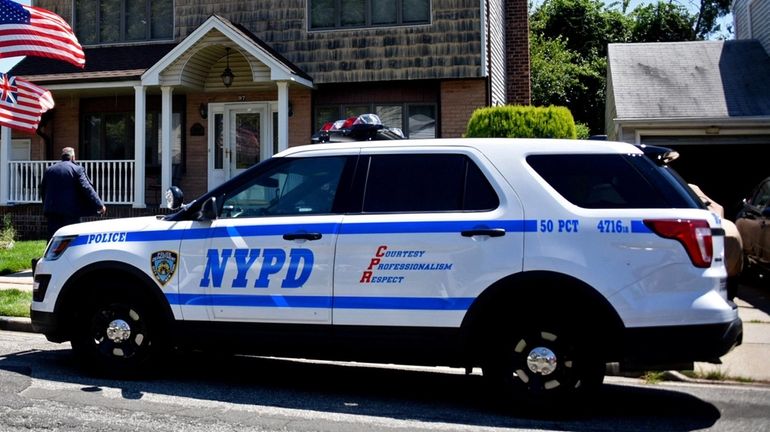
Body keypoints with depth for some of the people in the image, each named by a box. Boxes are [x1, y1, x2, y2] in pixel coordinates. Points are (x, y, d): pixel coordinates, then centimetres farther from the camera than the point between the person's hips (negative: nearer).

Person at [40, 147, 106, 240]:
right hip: (71, 211, -4)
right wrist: (99, 204, -14)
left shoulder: (49, 170, 11)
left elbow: (42, 191, 17)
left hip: (52, 211, 4)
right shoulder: (77, 169, -5)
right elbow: (87, 188, -13)